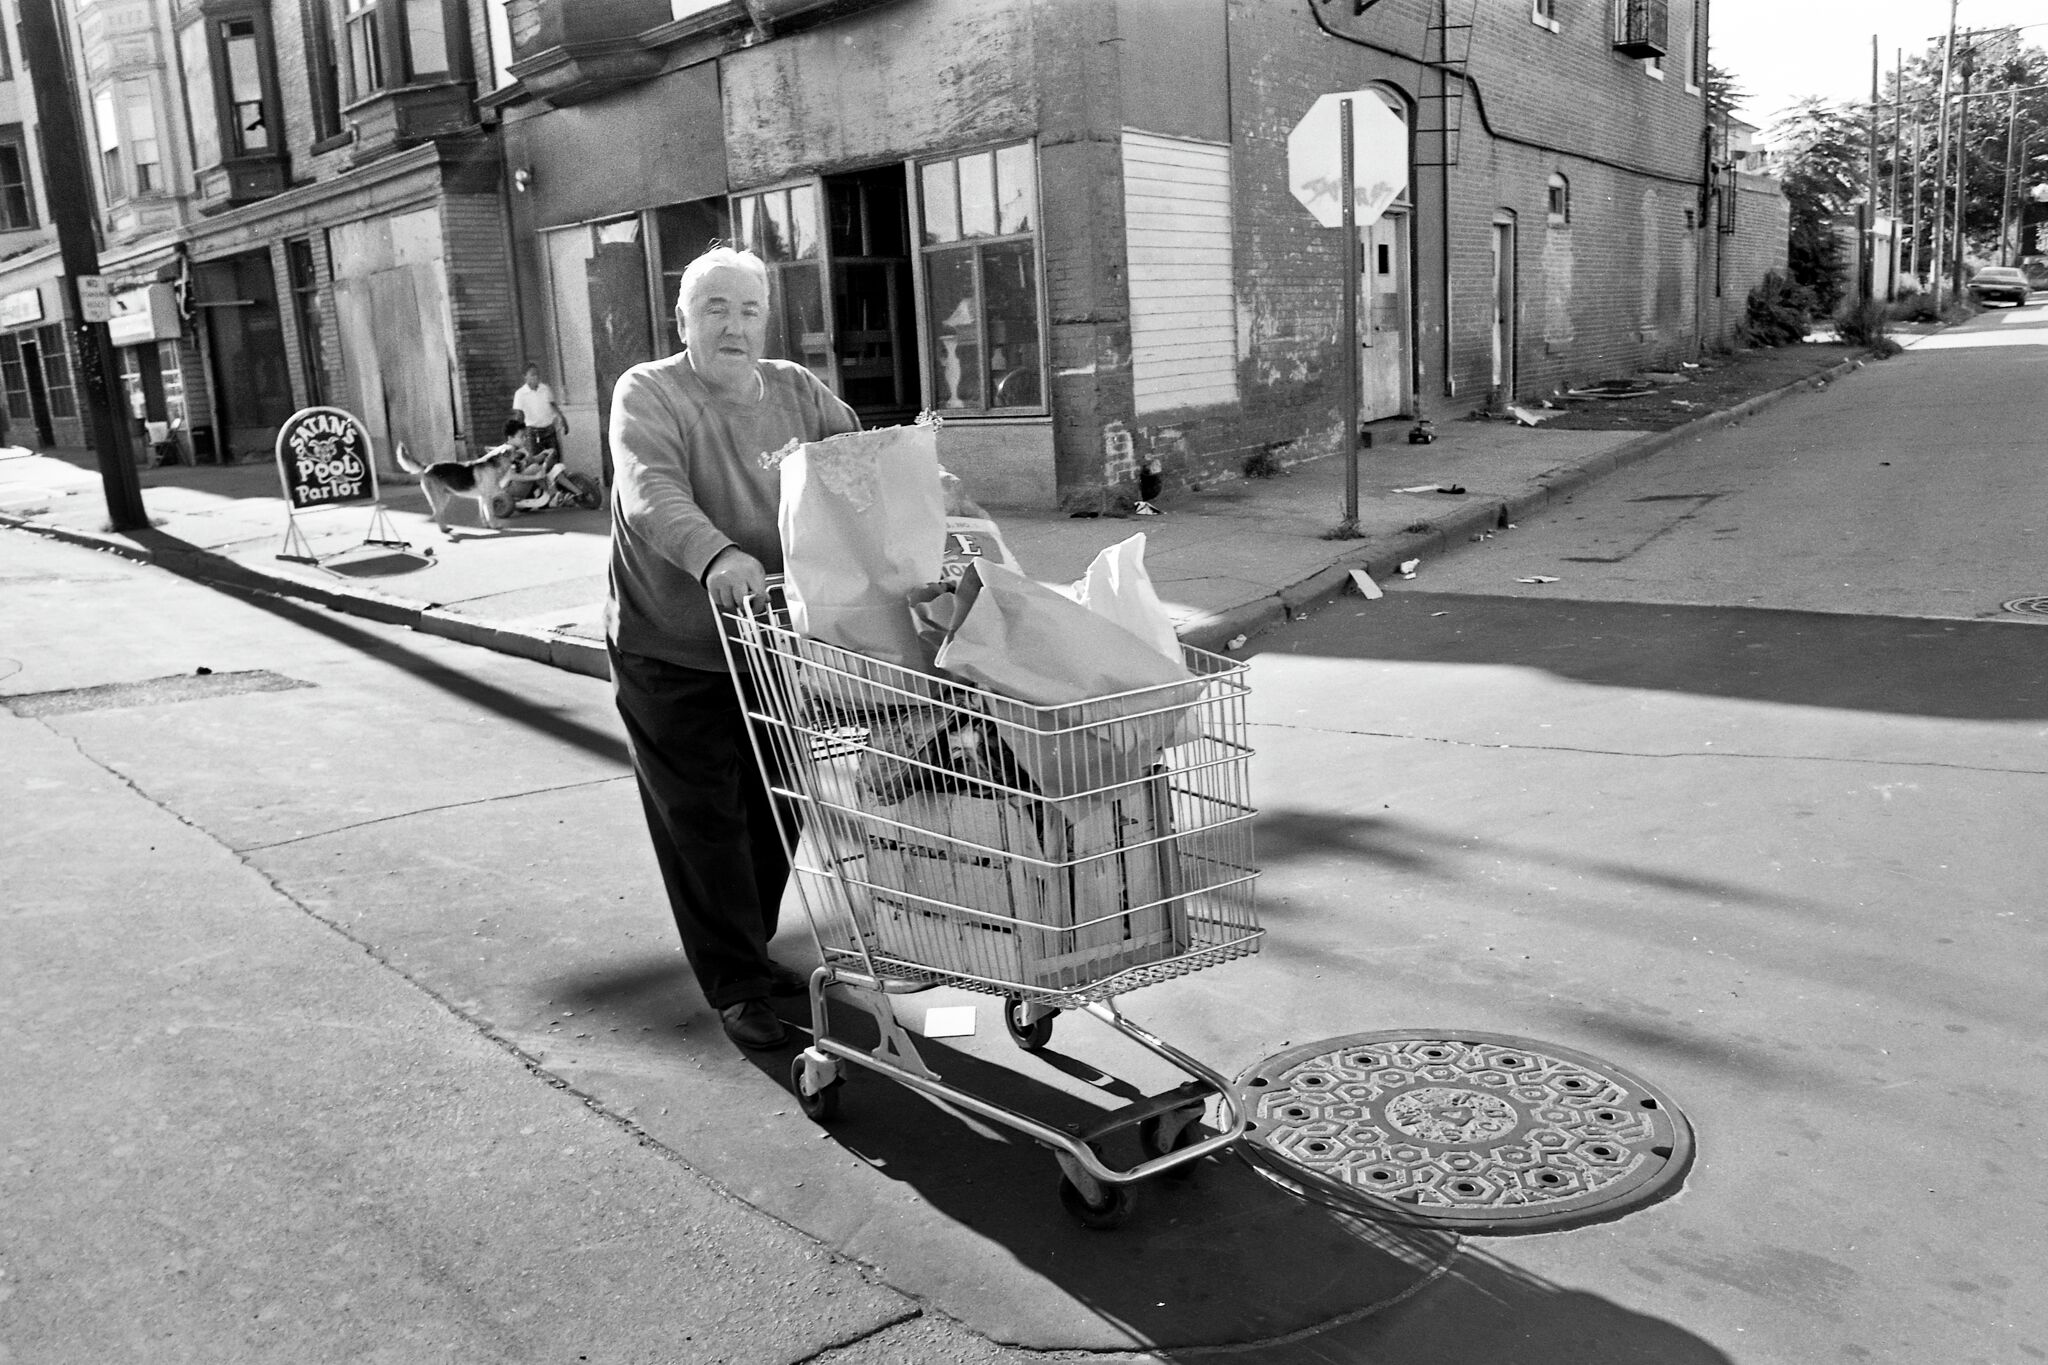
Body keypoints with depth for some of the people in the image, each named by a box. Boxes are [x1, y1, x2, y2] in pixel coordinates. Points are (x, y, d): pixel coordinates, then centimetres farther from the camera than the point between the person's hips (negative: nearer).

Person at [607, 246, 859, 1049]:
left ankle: (752, 950, 35)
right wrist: (715, 557, -48)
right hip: (673, 658, -5)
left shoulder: (797, 392, 6)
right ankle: (735, 987, 12)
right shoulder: (647, 394, -11)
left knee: (773, 813, 15)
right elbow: (654, 492, -29)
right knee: (704, 823, 1)